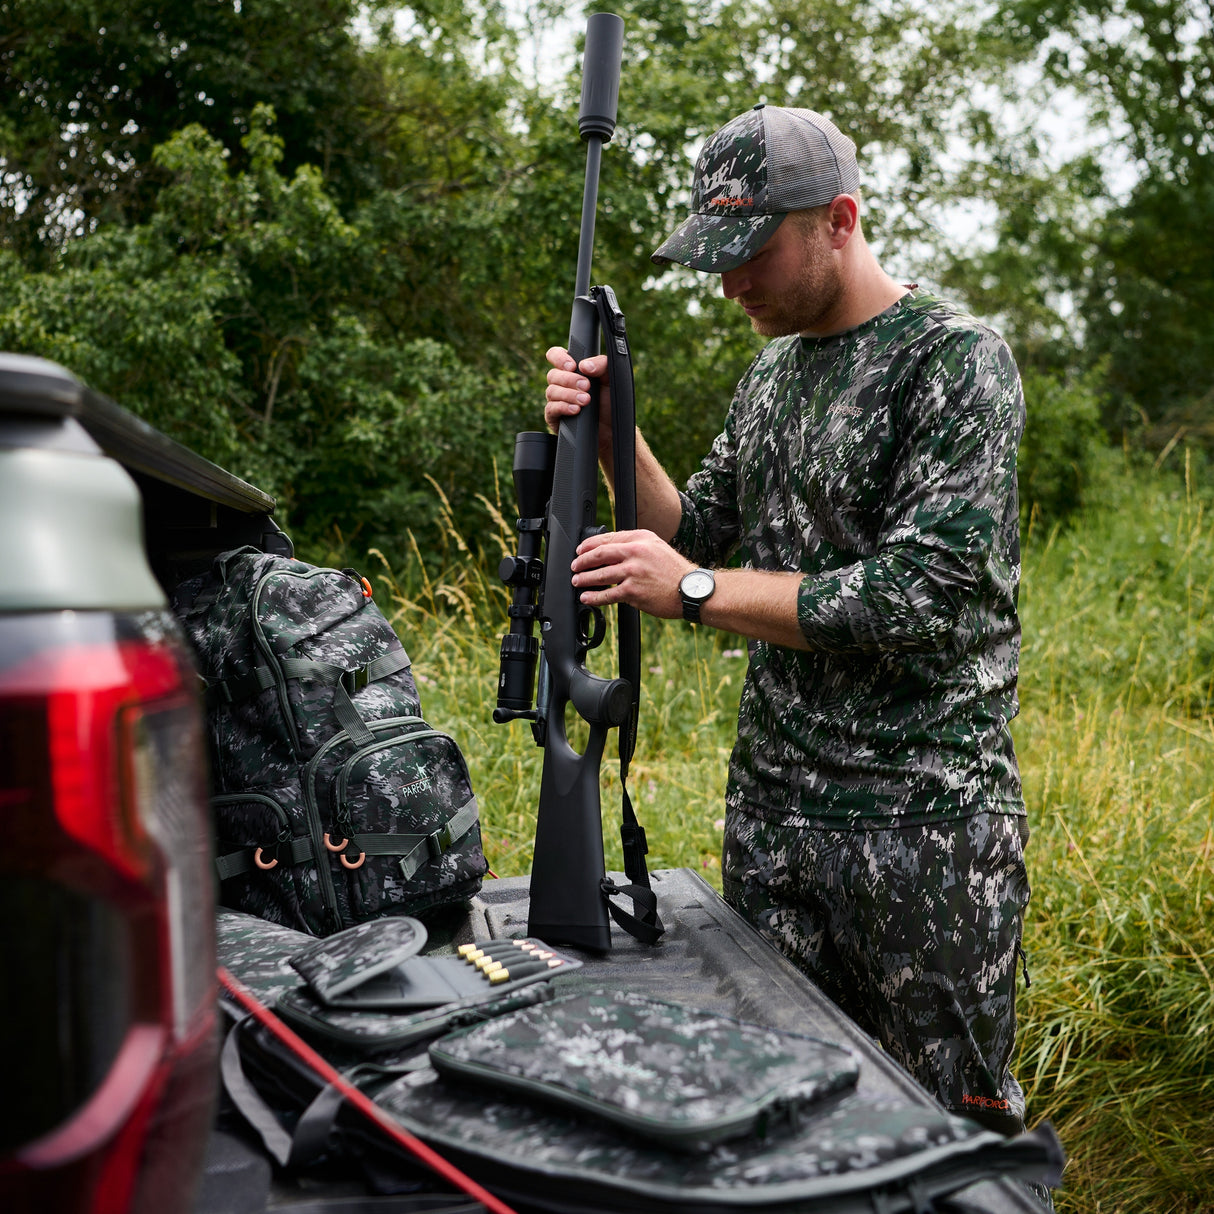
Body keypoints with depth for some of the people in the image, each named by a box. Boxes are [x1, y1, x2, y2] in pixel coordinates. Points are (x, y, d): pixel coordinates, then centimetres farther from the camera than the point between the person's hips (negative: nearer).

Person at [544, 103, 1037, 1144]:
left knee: (961, 1118, 7)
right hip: (771, 807, 7)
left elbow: (933, 591, -21)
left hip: (926, 814, -7)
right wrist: (612, 436, -1)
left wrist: (697, 592, -19)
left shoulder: (956, 359, -12)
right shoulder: (774, 371, 13)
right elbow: (700, 536, 15)